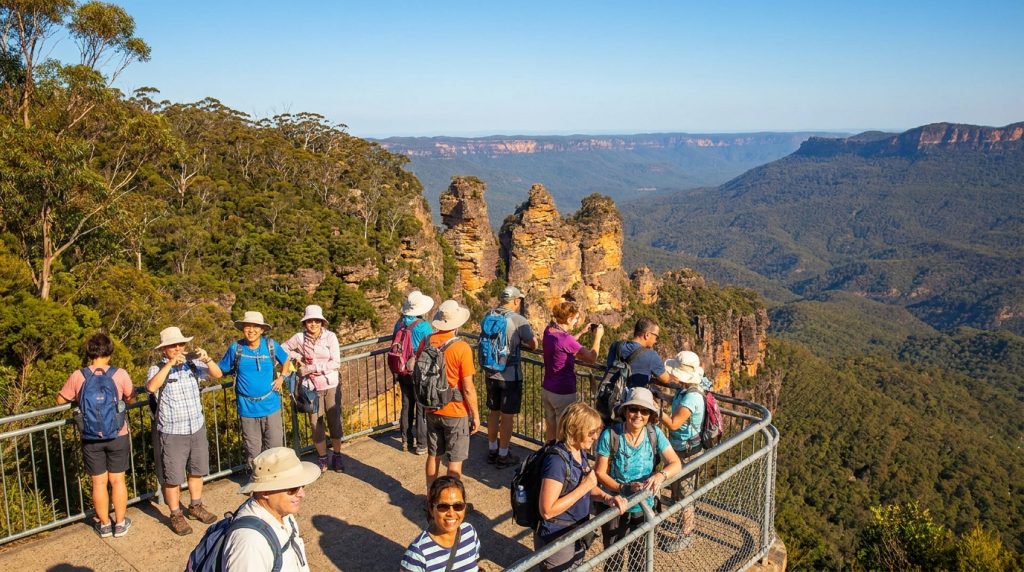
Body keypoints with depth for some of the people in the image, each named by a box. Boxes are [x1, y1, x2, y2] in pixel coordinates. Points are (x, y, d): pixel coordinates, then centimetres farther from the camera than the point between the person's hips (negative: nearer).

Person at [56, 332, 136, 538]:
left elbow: (60, 400, 5)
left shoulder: (77, 376, -9)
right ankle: (120, 524, 24)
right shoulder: (120, 374, -11)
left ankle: (104, 525, 27)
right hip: (118, 436, 0)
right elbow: (131, 398, 3)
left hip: (91, 439, 0)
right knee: (117, 480, 13)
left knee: (99, 482, 14)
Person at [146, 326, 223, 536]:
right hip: (172, 432, -4)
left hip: (197, 427, 4)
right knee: (173, 477, 5)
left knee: (197, 470, 18)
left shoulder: (192, 365, 1)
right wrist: (170, 364, -34)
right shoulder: (157, 369, -10)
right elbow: (151, 387, -29)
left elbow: (217, 375, -6)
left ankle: (195, 506, 36)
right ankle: (176, 516, 21)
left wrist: (207, 359, -23)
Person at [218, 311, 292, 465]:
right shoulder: (236, 348, -6)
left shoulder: (270, 345, -3)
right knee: (253, 449, 11)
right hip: (247, 407, -1)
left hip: (270, 405, 1)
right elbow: (221, 370, 4)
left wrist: (282, 377, 0)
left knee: (275, 445, 7)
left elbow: (286, 361, 14)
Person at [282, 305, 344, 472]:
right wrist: (296, 356, -6)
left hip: (331, 386, -1)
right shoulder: (299, 338, -2)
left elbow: (336, 363, -13)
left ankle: (337, 456, 22)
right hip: (312, 388, 1)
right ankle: (322, 458, 22)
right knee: (316, 423, 6)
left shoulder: (330, 336, -8)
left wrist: (311, 368, -15)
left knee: (334, 421, 6)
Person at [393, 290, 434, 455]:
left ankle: (406, 441, 27)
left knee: (406, 405, 17)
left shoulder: (399, 323, -3)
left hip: (402, 372, 5)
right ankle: (421, 444, 11)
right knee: (422, 408, 5)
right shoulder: (424, 326, -19)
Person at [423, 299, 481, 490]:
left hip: (431, 410, 6)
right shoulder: (461, 348, -20)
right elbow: (468, 388, -17)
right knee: (455, 462, 6)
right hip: (456, 413, -5)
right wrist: (476, 415, -5)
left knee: (433, 456, 19)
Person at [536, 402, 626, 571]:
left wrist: (607, 497, -5)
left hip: (576, 537, 8)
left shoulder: (581, 452, 0)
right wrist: (584, 487, -27)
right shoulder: (557, 460, -27)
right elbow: (547, 511, -30)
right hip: (556, 541, -8)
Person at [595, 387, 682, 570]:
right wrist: (623, 488, -29)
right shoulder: (610, 435, -21)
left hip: (643, 507, 3)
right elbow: (600, 473, -15)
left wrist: (661, 475, -31)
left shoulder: (654, 433, -12)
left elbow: (675, 463, -11)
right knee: (614, 558, 14)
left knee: (638, 555, 23)